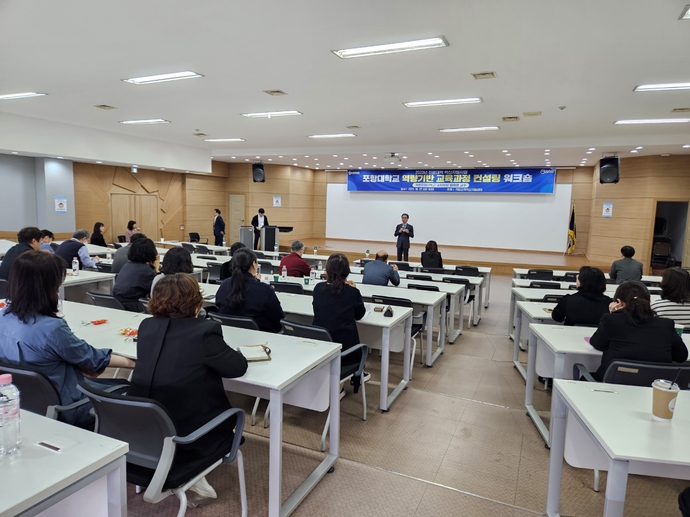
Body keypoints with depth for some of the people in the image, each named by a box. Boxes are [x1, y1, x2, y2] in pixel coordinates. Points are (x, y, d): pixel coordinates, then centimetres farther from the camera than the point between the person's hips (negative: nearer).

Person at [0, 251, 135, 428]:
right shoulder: (51, 328, -31)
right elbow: (94, 358, -15)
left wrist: (80, 367, 4)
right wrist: (131, 362, 0)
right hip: (61, 408, -8)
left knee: (105, 385, 25)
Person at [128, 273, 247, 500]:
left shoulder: (147, 326, 0)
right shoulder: (204, 331, -19)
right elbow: (238, 367, -7)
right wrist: (220, 351, 11)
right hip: (183, 440, -6)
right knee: (232, 416, 21)